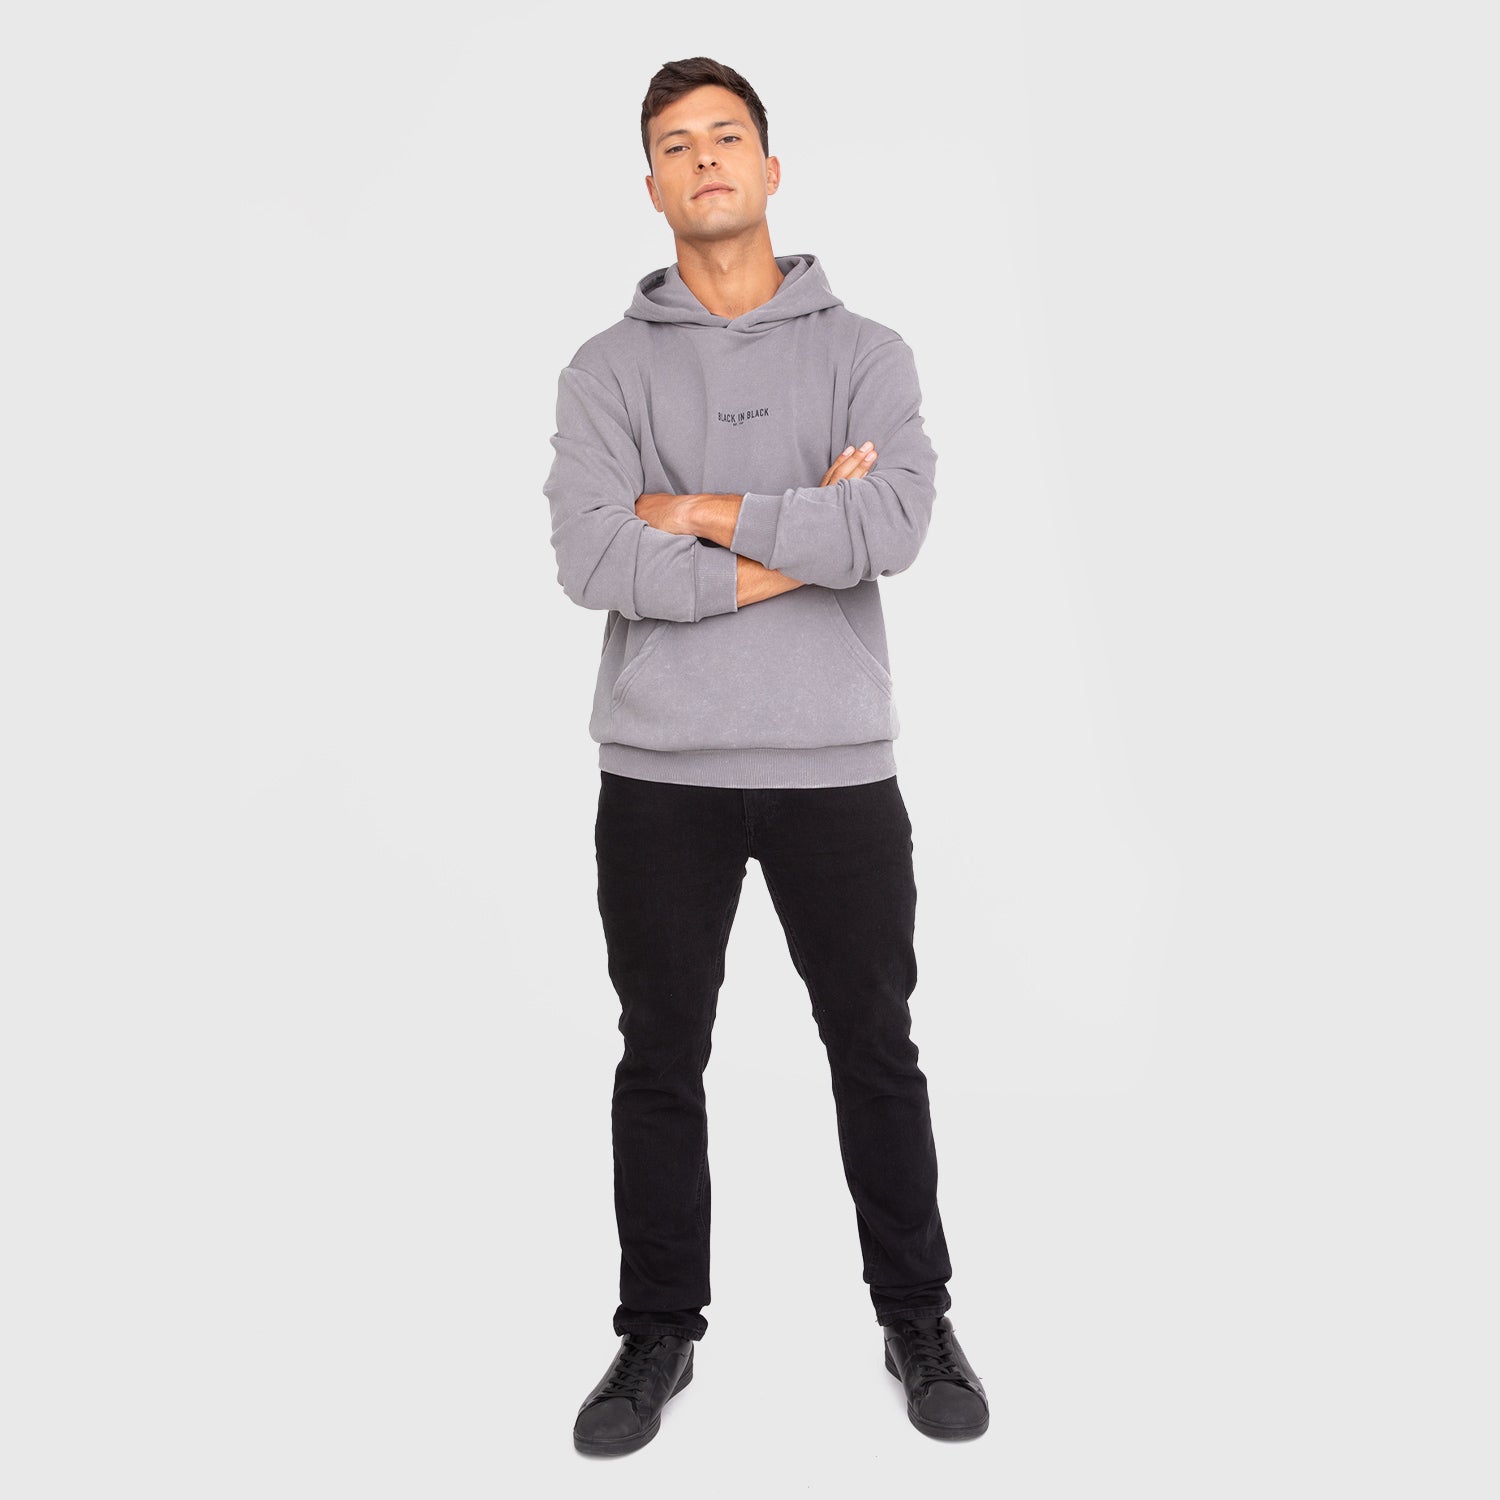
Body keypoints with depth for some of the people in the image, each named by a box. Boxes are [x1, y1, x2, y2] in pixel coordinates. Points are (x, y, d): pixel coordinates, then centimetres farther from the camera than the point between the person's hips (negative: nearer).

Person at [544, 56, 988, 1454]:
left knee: (876, 1052, 11)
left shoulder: (865, 353, 4)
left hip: (835, 768, 0)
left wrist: (706, 513, -11)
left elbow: (896, 524, -14)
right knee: (661, 1062, 11)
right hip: (659, 774, 1)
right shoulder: (609, 367, 4)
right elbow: (588, 559, -11)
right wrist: (798, 544, -13)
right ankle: (658, 1333, 28)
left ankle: (917, 1319, 30)